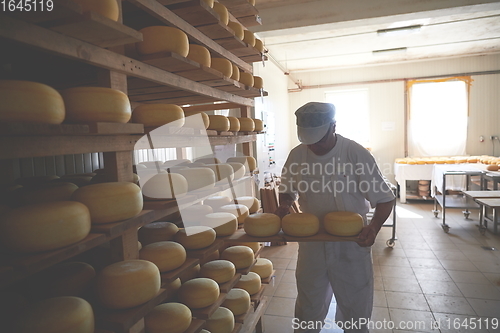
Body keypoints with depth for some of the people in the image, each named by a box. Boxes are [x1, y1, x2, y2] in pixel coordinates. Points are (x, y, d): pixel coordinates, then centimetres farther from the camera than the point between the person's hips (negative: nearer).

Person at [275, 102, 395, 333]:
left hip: (351, 245, -2)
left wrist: (374, 227, -27)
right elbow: (287, 191, 9)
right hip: (311, 243, 2)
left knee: (355, 313, 19)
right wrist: (284, 206, -12)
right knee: (308, 311, 21)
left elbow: (384, 199, -10)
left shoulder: (357, 154, -16)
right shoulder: (297, 155, -7)